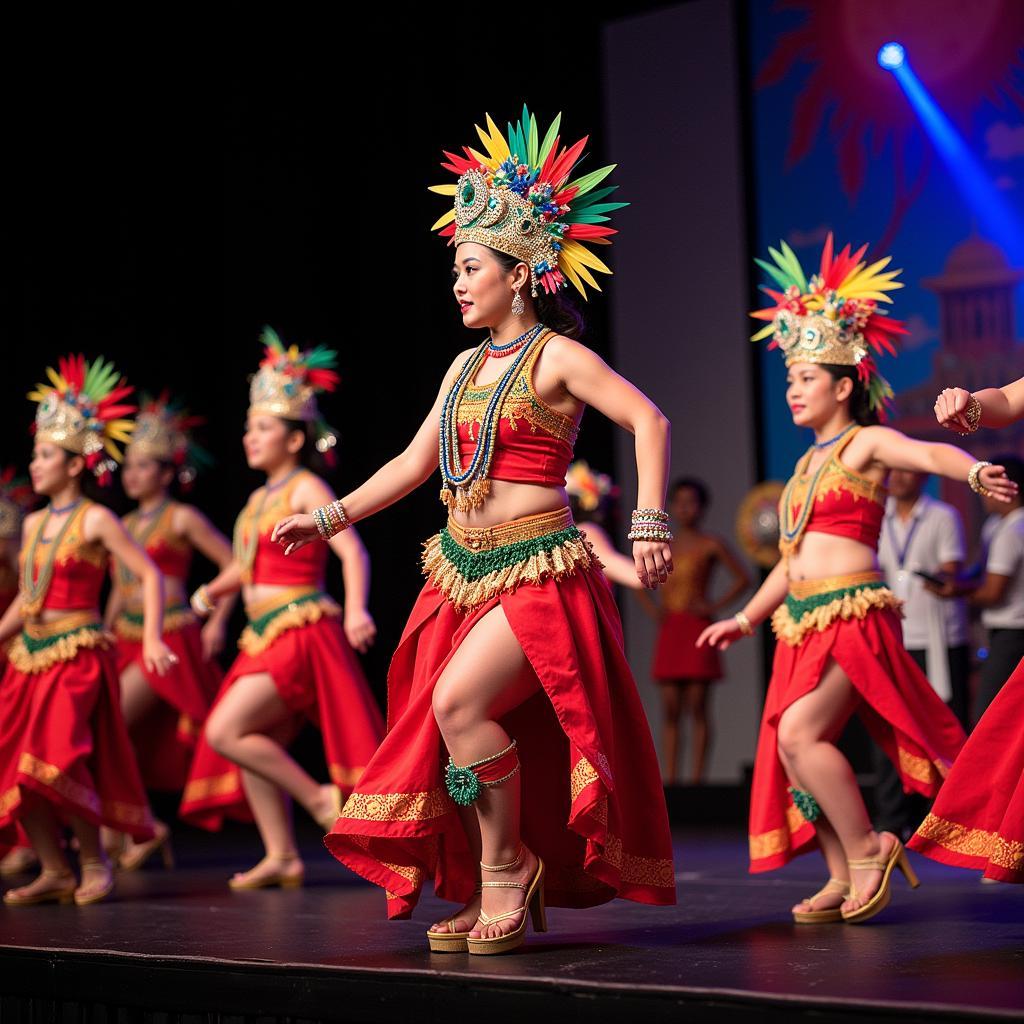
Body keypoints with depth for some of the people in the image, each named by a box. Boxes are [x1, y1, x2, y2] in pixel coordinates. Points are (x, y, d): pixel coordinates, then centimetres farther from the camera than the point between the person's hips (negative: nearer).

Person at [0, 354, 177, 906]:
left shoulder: (95, 520, -5)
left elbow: (149, 574, -8)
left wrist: (151, 638, -17)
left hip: (77, 654, -7)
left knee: (54, 760, -19)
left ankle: (93, 860, -1)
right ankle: (54, 871, 9)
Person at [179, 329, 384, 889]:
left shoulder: (306, 490, -9)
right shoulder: (258, 499, 16)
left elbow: (352, 551, -21)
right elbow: (244, 565, 26)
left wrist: (355, 610, -36)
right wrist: (212, 591, 5)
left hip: (301, 631, -9)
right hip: (265, 636, 9)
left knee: (225, 731, -15)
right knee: (253, 746, 9)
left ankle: (320, 797, -4)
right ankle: (282, 856, 16)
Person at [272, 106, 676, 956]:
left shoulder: (555, 357, -7)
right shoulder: (466, 366, 14)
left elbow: (648, 420, -15)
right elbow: (415, 462, 20)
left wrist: (649, 523, -24)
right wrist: (329, 519, 19)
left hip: (538, 571, -8)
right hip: (464, 568, 8)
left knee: (459, 701, -23)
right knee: (446, 726, 4)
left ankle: (508, 866, -4)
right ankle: (490, 899, 16)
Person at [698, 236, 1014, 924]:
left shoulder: (866, 444, -3)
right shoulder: (808, 464, 20)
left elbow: (928, 453, -25)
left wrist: (974, 471, -46)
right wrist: (745, 620, 32)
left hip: (853, 615, -8)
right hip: (804, 622, 8)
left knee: (798, 732, -22)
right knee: (791, 748, 3)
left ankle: (867, 846, -7)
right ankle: (844, 877, 11)